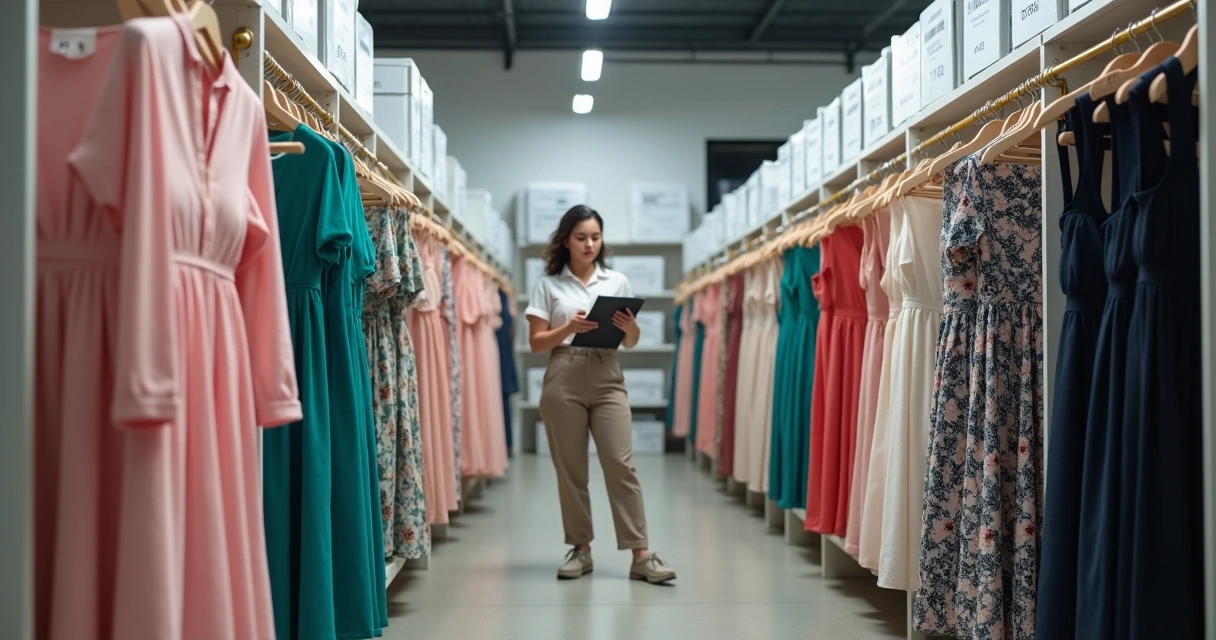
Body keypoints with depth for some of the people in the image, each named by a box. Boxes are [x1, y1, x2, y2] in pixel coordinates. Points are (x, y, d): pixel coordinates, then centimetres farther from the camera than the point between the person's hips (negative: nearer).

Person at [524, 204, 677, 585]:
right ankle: (581, 549, 16)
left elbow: (631, 343, 13)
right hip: (564, 379, -1)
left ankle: (641, 555, -6)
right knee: (570, 469, 4)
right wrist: (569, 328, -15)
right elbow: (536, 343, 1)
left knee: (621, 463, -6)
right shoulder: (549, 285, 5)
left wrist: (630, 328, -10)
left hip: (607, 378, 1)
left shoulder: (617, 282, 11)